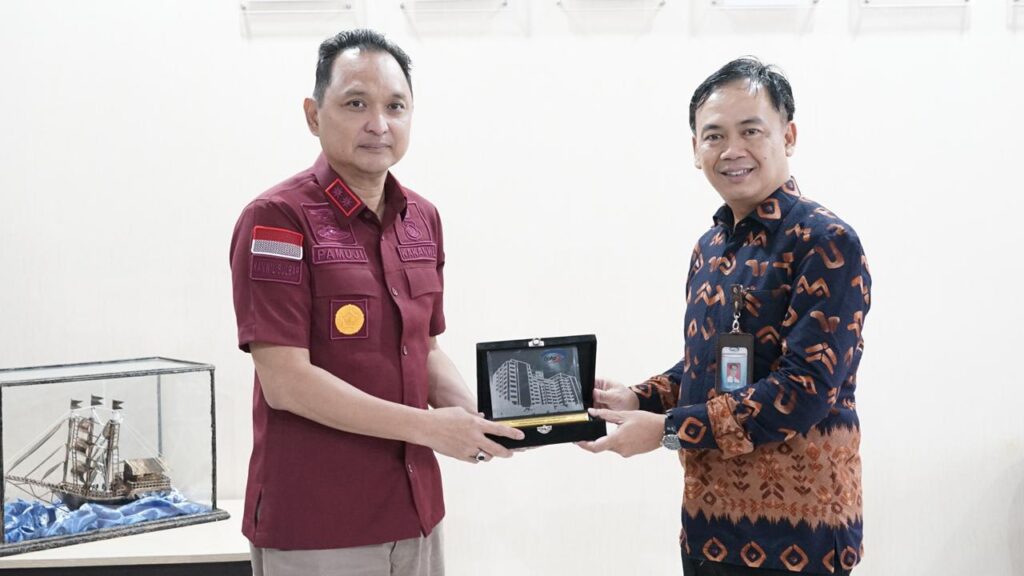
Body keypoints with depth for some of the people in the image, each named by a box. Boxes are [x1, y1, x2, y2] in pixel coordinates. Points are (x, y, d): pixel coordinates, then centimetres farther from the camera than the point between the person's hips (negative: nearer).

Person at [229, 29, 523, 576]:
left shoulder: (423, 218, 8)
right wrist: (426, 427, -17)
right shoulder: (276, 219, -13)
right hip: (314, 523, -6)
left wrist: (477, 416, -3)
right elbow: (285, 380, -19)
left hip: (414, 509, 6)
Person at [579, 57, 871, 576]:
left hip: (793, 533, -7)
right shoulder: (710, 247, 10)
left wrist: (667, 429, -19)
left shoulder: (826, 243, -14)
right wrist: (639, 399, 1)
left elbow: (805, 389, -21)